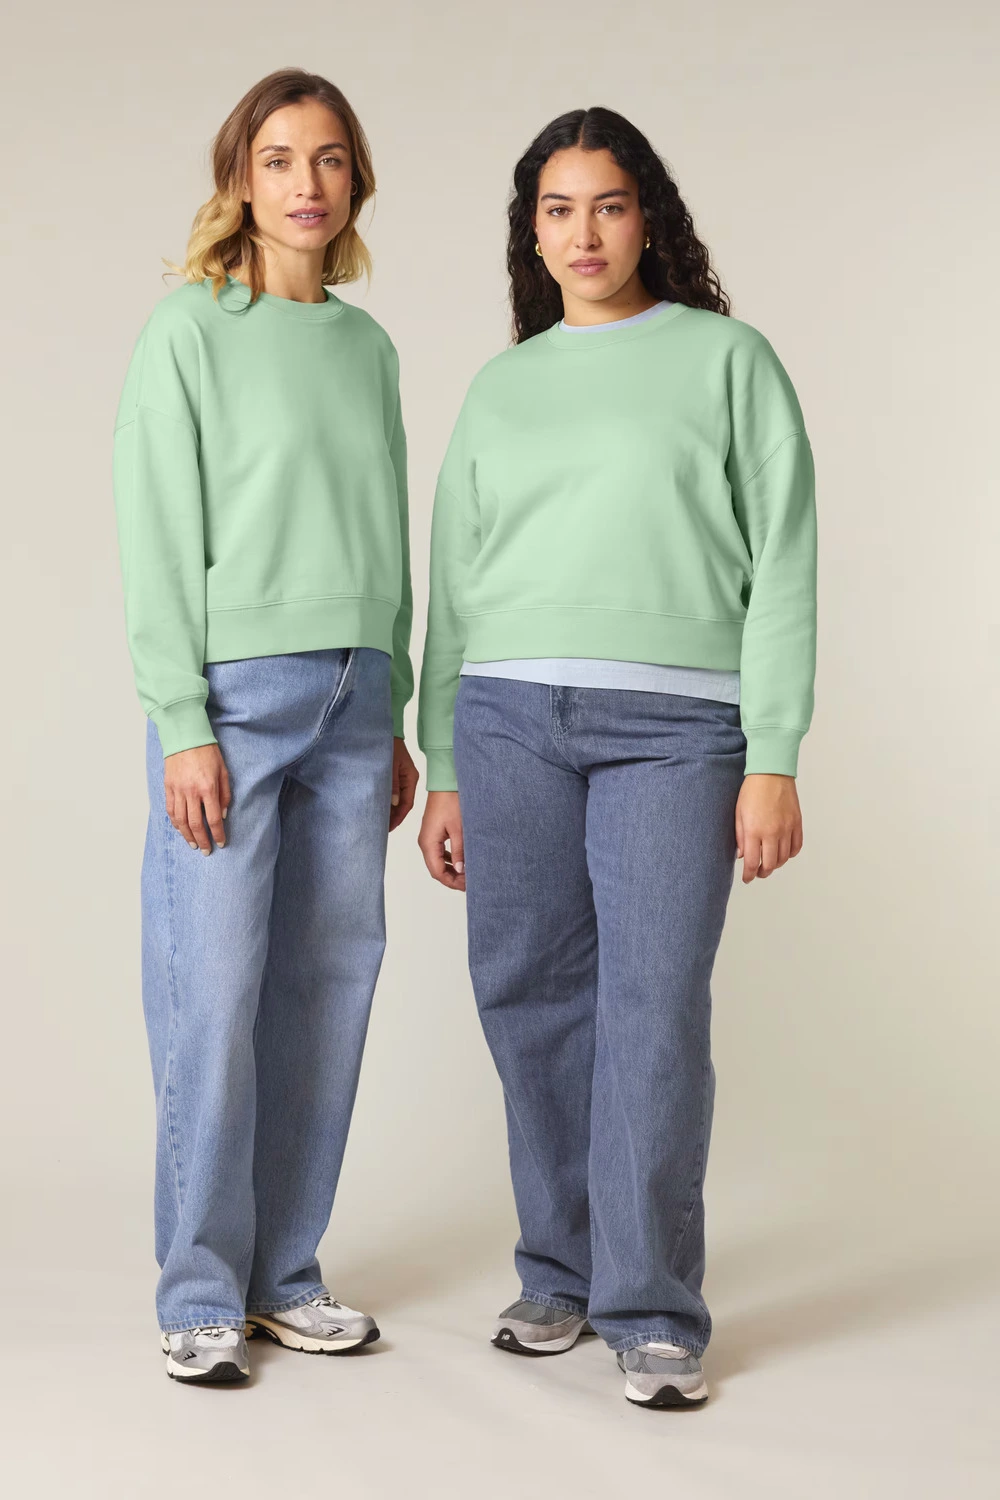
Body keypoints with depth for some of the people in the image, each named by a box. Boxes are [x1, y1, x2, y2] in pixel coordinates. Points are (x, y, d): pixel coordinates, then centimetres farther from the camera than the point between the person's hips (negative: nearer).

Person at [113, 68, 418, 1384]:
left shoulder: (368, 346, 14)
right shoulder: (189, 333, -3)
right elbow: (159, 537, -7)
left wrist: (394, 719, 14)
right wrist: (183, 726, -12)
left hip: (351, 694, 6)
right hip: (235, 691, -5)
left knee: (327, 981, 6)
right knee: (215, 992, -5)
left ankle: (285, 1271, 16)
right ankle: (202, 1291, 5)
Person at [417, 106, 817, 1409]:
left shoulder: (728, 359, 6)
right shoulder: (500, 390, 16)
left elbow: (781, 565, 1)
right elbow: (456, 590, 16)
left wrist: (774, 760, -7)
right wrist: (443, 773, 10)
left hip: (674, 724, -3)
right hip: (512, 715, 3)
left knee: (656, 1007, -8)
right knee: (531, 997, 2)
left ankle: (654, 1312, 0)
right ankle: (561, 1271, 16)